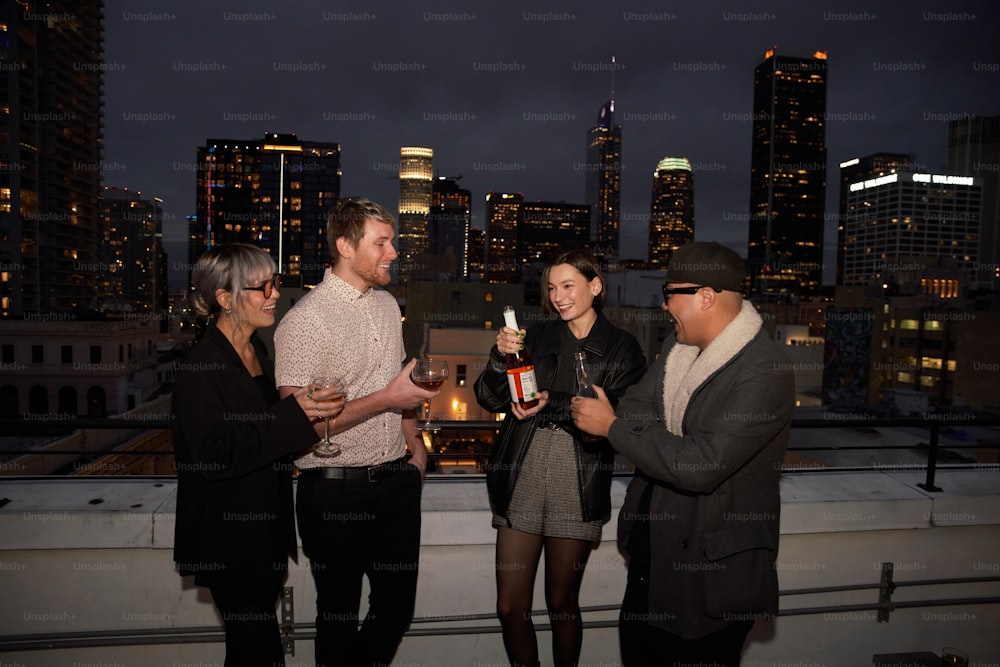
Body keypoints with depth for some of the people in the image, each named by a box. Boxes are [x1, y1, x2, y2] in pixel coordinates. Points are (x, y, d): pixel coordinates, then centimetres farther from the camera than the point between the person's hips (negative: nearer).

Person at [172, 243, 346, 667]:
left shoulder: (259, 355, 9)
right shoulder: (201, 367, -17)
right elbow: (215, 455, -25)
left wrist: (308, 414, 3)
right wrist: (294, 415, -29)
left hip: (265, 533, 8)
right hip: (229, 542, -8)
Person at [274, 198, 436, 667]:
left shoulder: (388, 306, 8)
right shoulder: (304, 320, -15)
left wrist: (413, 441, 11)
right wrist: (386, 399, -20)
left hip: (396, 481, 6)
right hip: (335, 491, -6)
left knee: (397, 607, 17)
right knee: (339, 616, 13)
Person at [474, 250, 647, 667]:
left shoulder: (622, 348, 2)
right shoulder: (537, 337, 9)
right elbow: (490, 399, 3)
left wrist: (553, 403, -14)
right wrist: (501, 356, -14)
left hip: (578, 487, -2)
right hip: (520, 480, 2)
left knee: (562, 605, 12)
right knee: (510, 608, 6)